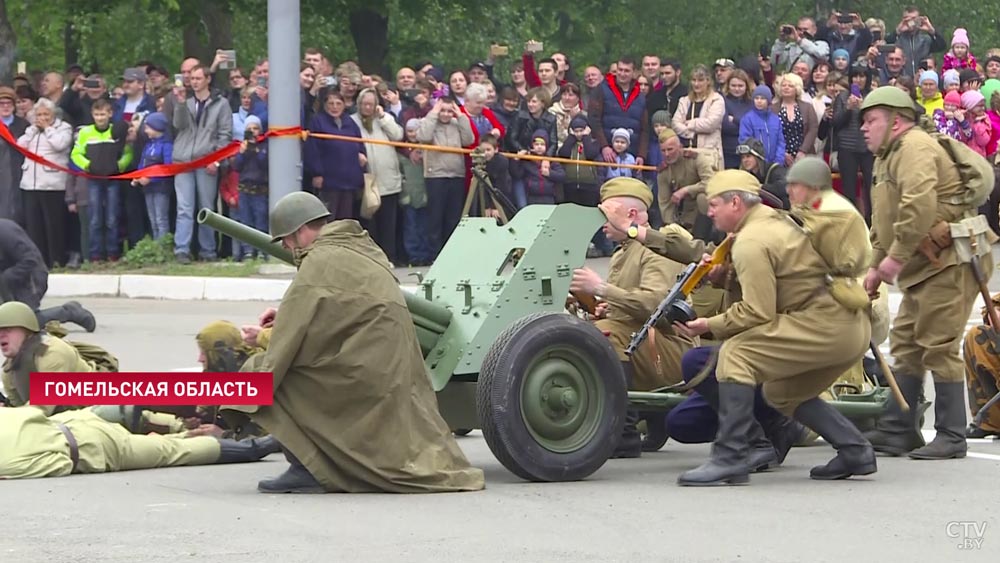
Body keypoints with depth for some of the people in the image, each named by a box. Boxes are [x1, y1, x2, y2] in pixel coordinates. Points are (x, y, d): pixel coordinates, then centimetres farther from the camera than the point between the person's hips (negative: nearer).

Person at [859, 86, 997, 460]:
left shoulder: (915, 148, -15)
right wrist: (876, 265, 16)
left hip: (950, 261, -11)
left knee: (939, 347, -9)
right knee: (906, 345, 11)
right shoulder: (887, 157, 21)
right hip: (924, 267, 11)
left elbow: (919, 206, -28)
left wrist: (896, 257, -23)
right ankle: (897, 432, 16)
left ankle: (951, 438, -3)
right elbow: (883, 220, 26)